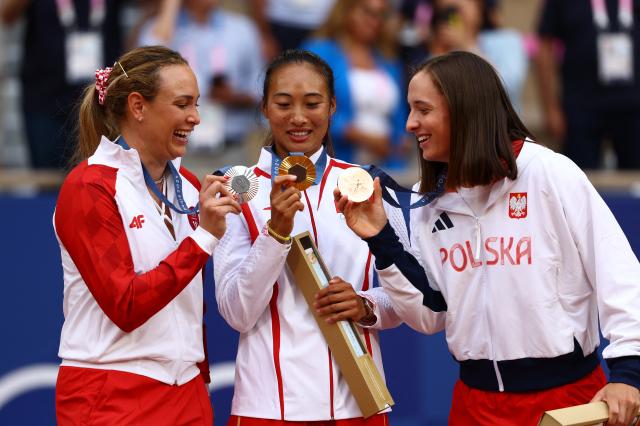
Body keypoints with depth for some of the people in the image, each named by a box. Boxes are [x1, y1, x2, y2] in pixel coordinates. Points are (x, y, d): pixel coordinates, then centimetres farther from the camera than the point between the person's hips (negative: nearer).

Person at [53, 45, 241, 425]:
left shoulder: (188, 186, 9)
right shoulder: (88, 188, -10)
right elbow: (125, 307, -17)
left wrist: (202, 378, 14)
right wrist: (205, 236, -20)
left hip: (187, 393, 6)